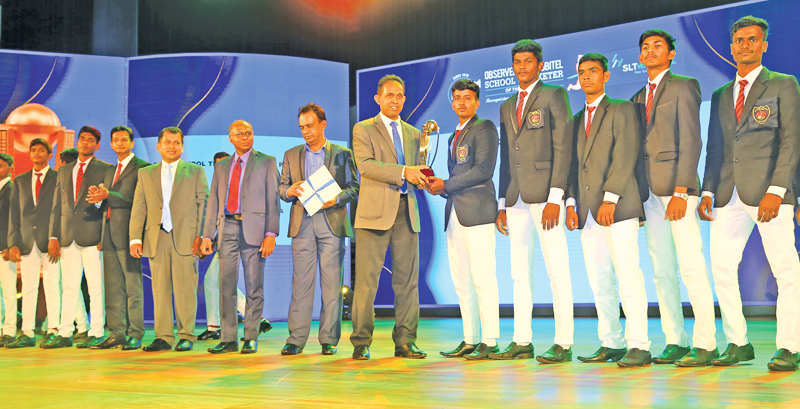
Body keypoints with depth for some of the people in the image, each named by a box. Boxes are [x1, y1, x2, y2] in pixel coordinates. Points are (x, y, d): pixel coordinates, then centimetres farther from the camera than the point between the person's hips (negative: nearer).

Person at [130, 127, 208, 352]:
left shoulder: (196, 172, 10)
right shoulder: (145, 173, 16)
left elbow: (203, 205, 4)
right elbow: (138, 209, 12)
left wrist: (201, 236, -6)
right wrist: (135, 238, 2)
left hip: (185, 238, -2)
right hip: (156, 239, 3)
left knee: (185, 289, -3)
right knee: (160, 289, 3)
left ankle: (186, 336, 4)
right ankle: (163, 337, 9)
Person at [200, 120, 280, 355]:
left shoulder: (266, 163, 7)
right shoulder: (221, 167, 18)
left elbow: (272, 199, 0)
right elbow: (213, 203, 17)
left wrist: (271, 233, -10)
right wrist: (207, 236, 9)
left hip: (253, 228, -3)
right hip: (227, 228, 4)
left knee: (254, 287, -1)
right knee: (226, 286, 2)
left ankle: (251, 338, 6)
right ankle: (228, 339, 8)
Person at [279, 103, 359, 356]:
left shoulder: (342, 154, 10)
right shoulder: (291, 155, 17)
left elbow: (353, 188, 6)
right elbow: (282, 189, 14)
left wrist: (336, 199, -13)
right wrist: (290, 191, -8)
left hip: (331, 223, -2)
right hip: (301, 224, 2)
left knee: (331, 282, -3)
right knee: (301, 281, -2)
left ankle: (329, 339, 2)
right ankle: (296, 339, 0)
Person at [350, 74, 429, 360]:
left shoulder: (413, 134, 21)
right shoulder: (363, 130, 6)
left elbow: (417, 172, 20)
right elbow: (366, 165, -9)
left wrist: (423, 179, -5)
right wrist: (403, 172, -19)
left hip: (407, 210, 5)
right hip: (375, 210, -4)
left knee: (407, 280, 3)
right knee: (367, 278, -5)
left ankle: (405, 341, 8)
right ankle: (361, 342, 1)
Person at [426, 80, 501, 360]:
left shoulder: (484, 128, -2)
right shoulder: (454, 137, 25)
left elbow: (483, 170, -13)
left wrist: (445, 186, -9)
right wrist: (438, 187, 7)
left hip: (477, 211, -9)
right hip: (455, 213, 9)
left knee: (482, 279, -9)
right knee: (461, 282, 8)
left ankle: (489, 342, -6)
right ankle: (470, 341, 13)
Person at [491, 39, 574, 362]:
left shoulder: (554, 96, 2)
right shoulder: (507, 107, 21)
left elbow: (563, 147, -6)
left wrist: (555, 197, -15)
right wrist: (501, 204, 15)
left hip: (544, 194, -6)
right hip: (517, 199, 7)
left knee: (557, 270, -6)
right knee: (520, 272, 7)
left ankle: (563, 343, -3)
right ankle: (522, 342, 12)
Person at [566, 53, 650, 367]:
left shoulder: (622, 110, 4)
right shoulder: (577, 120, 22)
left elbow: (625, 156, -7)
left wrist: (610, 198, -16)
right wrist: (571, 203, 6)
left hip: (617, 207, -6)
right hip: (587, 210, 6)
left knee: (627, 274, -11)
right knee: (599, 279, 5)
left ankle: (638, 346, -10)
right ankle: (611, 344, 10)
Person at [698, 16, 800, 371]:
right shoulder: (720, 95, 20)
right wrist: (708, 191, 7)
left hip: (768, 193, -5)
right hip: (729, 195, 5)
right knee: (722, 269, 1)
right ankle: (738, 343, 11)